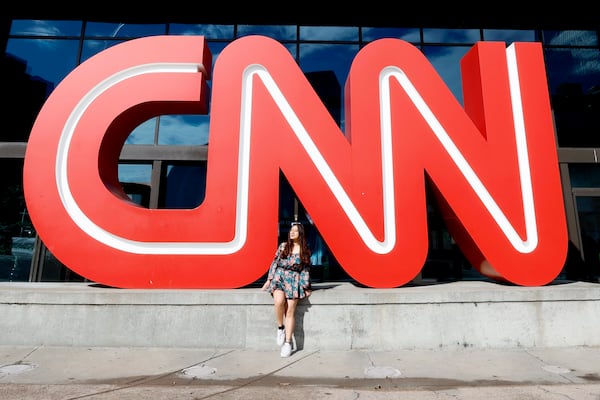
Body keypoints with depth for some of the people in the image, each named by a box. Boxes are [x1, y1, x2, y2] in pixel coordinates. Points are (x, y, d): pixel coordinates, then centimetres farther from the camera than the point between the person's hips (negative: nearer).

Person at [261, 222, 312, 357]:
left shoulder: (305, 251, 6)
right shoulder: (283, 246, 8)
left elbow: (306, 270, 8)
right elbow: (275, 262, 9)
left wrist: (306, 287, 4)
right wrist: (269, 279, 6)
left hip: (294, 281, 0)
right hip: (279, 277, 0)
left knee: (290, 311, -9)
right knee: (279, 301, -29)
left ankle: (288, 343, 2)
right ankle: (280, 328, -4)